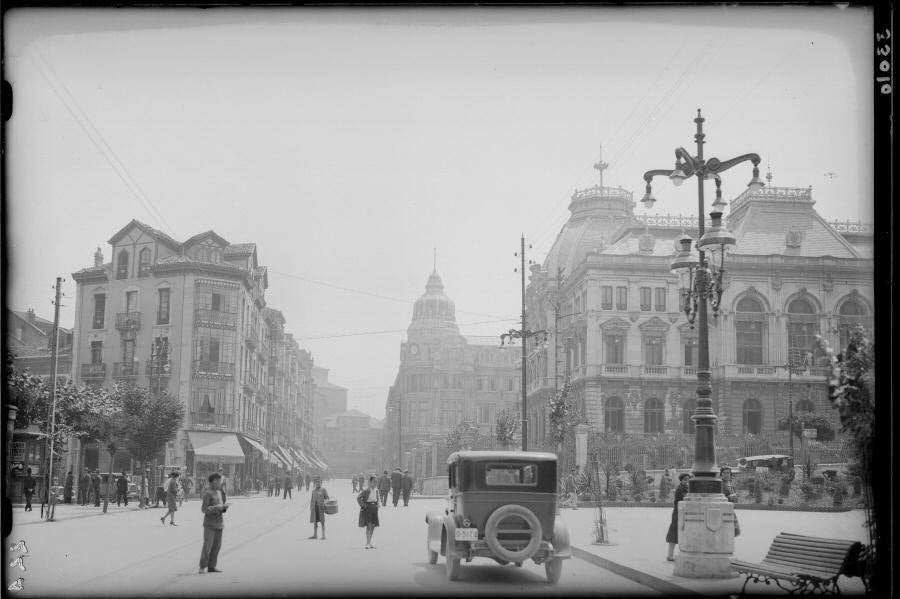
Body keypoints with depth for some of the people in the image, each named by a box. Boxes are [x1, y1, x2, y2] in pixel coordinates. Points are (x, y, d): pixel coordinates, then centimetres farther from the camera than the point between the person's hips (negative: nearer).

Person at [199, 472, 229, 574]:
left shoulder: (220, 493, 13)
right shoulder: (208, 494, -11)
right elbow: (204, 509, -14)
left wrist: (225, 506, -2)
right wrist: (217, 507, -20)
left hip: (219, 522, 7)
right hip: (209, 522, -7)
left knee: (217, 545, 5)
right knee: (207, 544, -9)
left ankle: (211, 566, 10)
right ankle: (203, 567, -3)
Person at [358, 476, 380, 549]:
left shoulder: (376, 490, 7)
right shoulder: (366, 490, -13)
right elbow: (358, 498, -10)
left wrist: (377, 505, 14)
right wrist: (363, 506, -10)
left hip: (374, 507, 7)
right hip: (367, 507, -7)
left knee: (373, 526, 7)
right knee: (369, 525, -11)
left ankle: (369, 543, 16)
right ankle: (367, 543, -10)